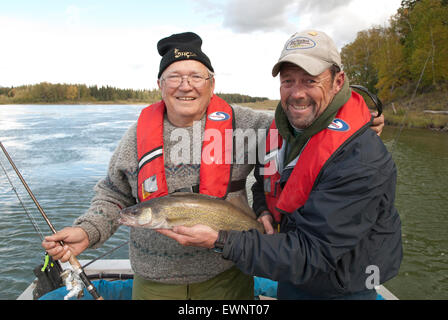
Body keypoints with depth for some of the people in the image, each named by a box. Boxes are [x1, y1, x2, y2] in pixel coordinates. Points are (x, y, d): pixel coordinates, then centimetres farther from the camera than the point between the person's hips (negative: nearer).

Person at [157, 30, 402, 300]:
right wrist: (263, 210, -11)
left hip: (340, 289, -6)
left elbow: (313, 254, -33)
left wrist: (220, 241, -37)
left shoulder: (362, 161, -31)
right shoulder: (280, 127, -8)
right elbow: (264, 177, 11)